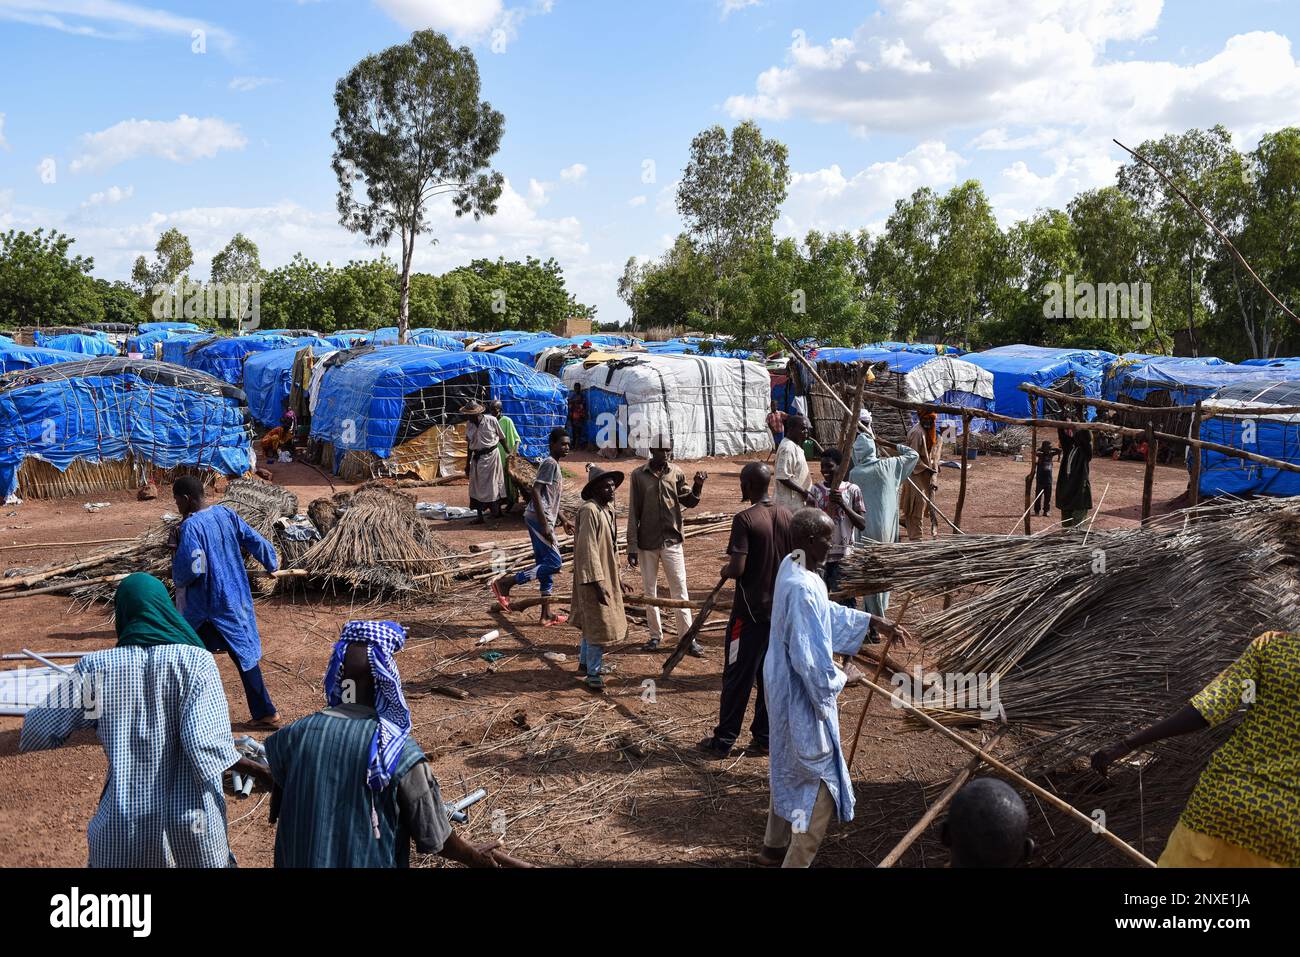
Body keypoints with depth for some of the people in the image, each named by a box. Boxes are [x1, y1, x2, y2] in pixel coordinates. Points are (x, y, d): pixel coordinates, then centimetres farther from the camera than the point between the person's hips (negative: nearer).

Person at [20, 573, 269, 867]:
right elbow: (204, 744, -19)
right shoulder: (196, 661, -11)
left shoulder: (97, 667, -6)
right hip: (190, 819, -1)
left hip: (124, 821, 1)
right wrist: (259, 770, -7)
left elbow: (39, 732, 3)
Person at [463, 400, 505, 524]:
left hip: (491, 455, -4)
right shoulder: (469, 424, -2)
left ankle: (497, 511, 21)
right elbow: (470, 445, 7)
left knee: (493, 485, 5)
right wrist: (467, 465, 9)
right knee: (476, 486, 3)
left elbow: (501, 438, -1)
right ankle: (480, 517, 8)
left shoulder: (491, 421, -14)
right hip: (477, 458, 4)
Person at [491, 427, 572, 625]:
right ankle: (505, 583, -9)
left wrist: (563, 520, 29)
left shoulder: (554, 465, 19)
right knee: (554, 563, -12)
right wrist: (545, 525, -22)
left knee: (546, 565, 11)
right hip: (539, 519, -10)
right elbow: (535, 492, -20)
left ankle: (546, 615, 15)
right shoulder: (549, 463, -11)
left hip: (541, 520, 10)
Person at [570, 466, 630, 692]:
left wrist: (616, 579, 20)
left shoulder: (608, 508, 8)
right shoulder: (589, 511, -21)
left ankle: (586, 663, 35)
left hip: (607, 576, 9)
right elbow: (587, 549, -24)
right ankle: (593, 673, 7)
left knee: (592, 622, 21)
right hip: (594, 578, -9)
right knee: (598, 625, -3)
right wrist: (597, 583, -25)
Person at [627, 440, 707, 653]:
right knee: (650, 590, 11)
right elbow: (633, 513, -3)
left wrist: (698, 486, -19)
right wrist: (632, 547, -5)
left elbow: (688, 502, 1)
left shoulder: (676, 473, 1)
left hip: (672, 541, 0)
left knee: (679, 589, 2)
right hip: (647, 542, 0)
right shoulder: (638, 475, -4)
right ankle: (655, 635, 24)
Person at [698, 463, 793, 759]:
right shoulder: (787, 516, 2)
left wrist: (724, 570, -2)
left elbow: (737, 569, -23)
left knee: (737, 676, 3)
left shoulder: (745, 519, -18)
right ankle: (764, 738, 19)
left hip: (750, 611, -6)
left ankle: (724, 741, 12)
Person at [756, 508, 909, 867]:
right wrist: (844, 678, -11)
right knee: (818, 781, 4)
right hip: (803, 696, -10)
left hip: (787, 689, 10)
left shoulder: (793, 566, -1)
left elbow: (827, 612, 17)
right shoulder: (802, 589, -31)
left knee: (789, 767, 25)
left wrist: (872, 621, 16)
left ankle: (774, 846, 40)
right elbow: (811, 661, -29)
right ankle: (795, 862, 13)